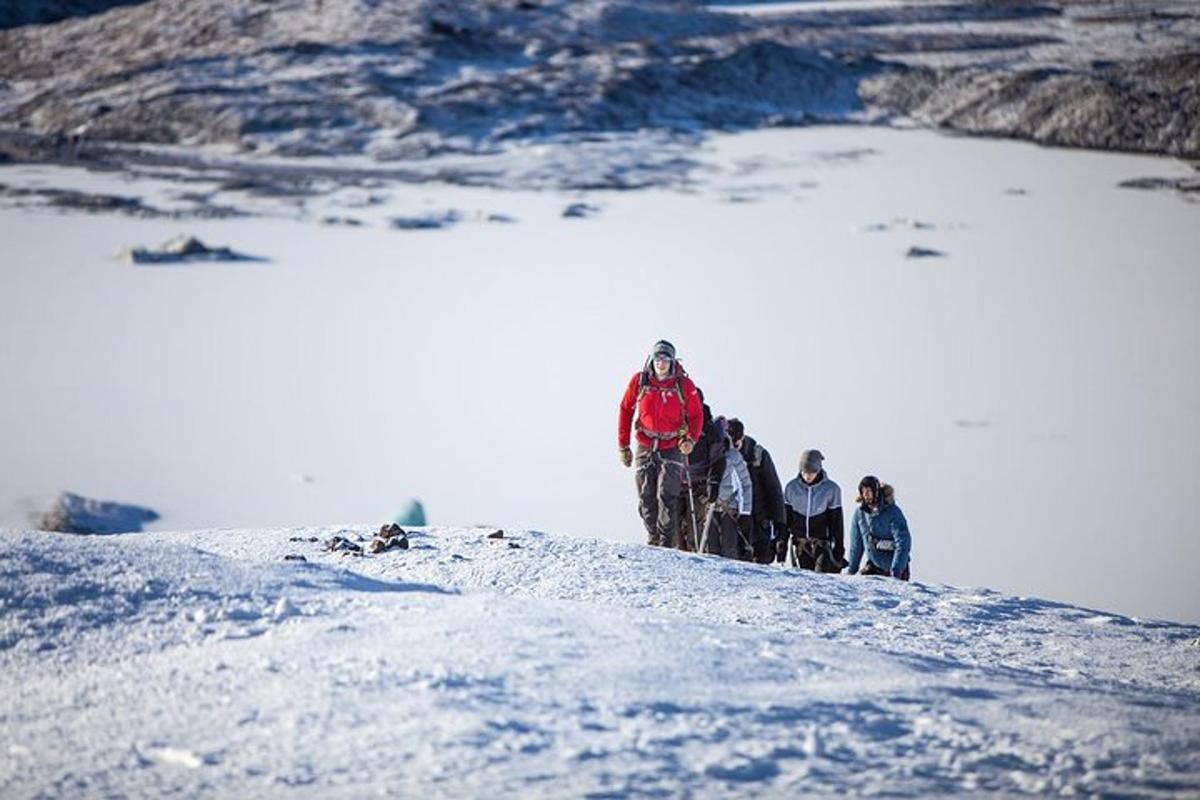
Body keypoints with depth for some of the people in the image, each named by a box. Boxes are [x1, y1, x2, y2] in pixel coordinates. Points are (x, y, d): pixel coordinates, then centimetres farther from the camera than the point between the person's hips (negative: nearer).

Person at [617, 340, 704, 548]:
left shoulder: (684, 385, -6)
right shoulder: (639, 381, -2)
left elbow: (696, 415, 3)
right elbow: (625, 411, 7)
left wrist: (691, 439, -16)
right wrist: (623, 446, 6)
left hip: (672, 448, -2)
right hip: (645, 447, 2)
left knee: (667, 496, -13)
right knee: (646, 498, 4)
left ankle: (667, 543, -10)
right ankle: (653, 538, 20)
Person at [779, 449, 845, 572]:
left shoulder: (831, 489, -2)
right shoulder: (792, 488, 2)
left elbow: (837, 522, 3)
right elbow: (784, 519, 10)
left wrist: (839, 549, 2)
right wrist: (781, 544, 8)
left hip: (822, 542, -2)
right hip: (799, 543, 2)